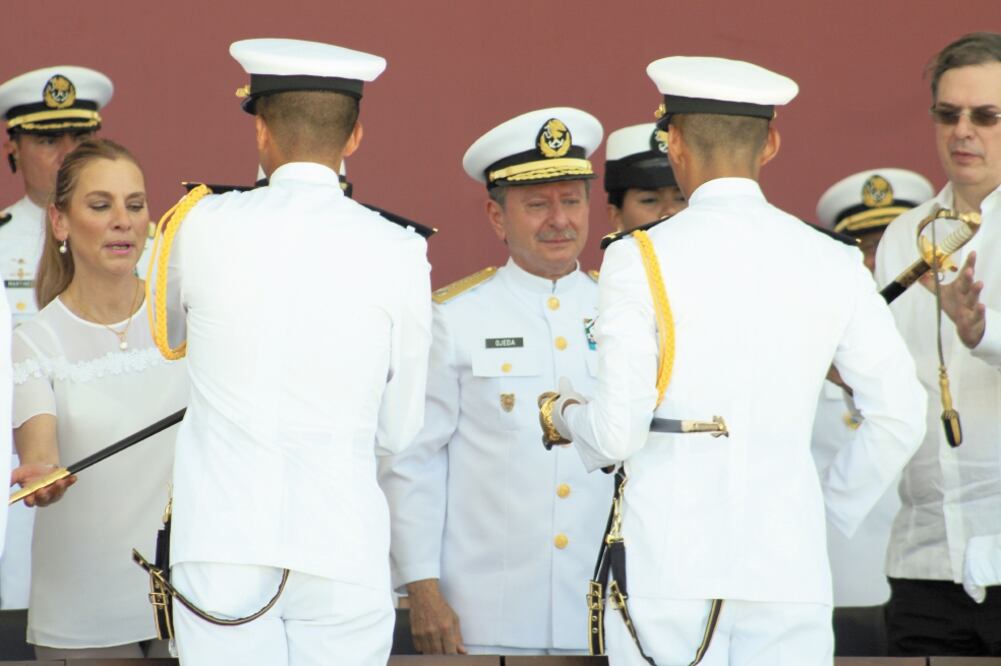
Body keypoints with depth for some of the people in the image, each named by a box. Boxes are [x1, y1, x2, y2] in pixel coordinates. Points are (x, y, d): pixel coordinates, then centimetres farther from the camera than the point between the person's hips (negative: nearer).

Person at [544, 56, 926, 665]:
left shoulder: (640, 260, -3)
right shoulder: (832, 265, 6)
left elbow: (619, 433, -7)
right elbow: (899, 420, 5)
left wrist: (568, 415, 14)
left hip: (666, 564, -2)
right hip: (789, 569, 2)